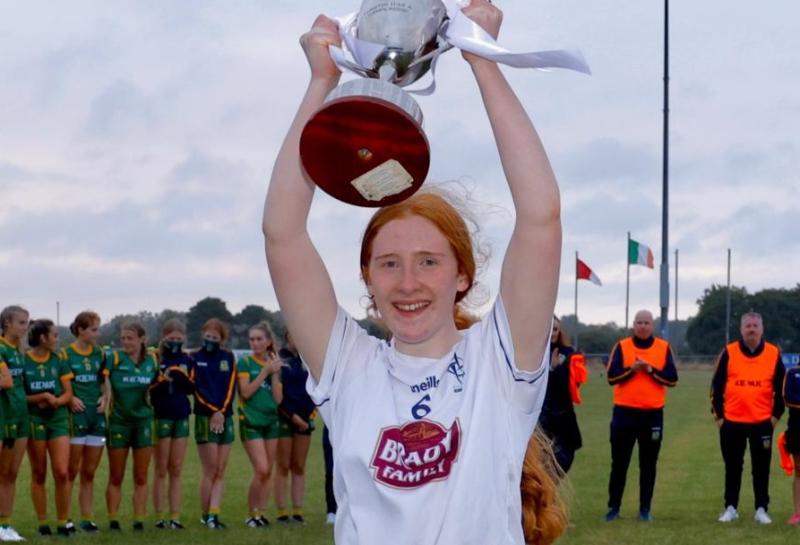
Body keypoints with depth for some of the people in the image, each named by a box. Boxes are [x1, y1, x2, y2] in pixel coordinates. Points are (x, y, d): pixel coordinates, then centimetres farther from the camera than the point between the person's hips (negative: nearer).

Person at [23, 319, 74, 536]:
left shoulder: (58, 361, 8)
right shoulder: (23, 361, -3)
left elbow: (68, 393, 7)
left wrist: (55, 401, -13)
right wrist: (42, 397, -16)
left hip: (58, 418, 2)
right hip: (34, 420, -2)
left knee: (62, 472, -8)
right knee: (39, 474, 3)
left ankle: (63, 522, 1)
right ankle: (42, 524, 9)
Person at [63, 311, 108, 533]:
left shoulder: (100, 354, 11)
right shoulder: (66, 354, -3)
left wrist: (104, 397, -1)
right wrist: (70, 399, -17)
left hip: (96, 416, 5)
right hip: (75, 415, -5)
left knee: (89, 473, 8)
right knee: (71, 471, -4)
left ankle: (87, 518, 11)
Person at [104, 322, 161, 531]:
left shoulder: (151, 360, 4)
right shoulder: (115, 358, -6)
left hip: (143, 421, 3)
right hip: (119, 421, -3)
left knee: (141, 478, 5)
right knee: (116, 477, 3)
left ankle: (139, 520, 10)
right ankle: (113, 520, 9)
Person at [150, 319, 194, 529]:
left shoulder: (187, 360, 7)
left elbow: (192, 389, 7)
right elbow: (148, 389, -7)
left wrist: (183, 379, -13)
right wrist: (162, 381, -25)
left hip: (181, 417, 4)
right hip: (161, 416, -4)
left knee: (176, 470, 6)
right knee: (161, 470, 1)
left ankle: (175, 516, 8)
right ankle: (159, 517, 5)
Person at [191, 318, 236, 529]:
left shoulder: (228, 358, 10)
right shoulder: (195, 358, 1)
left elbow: (231, 387, 3)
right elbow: (196, 388, -6)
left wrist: (221, 411, -9)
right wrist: (214, 411, -11)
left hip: (225, 418, 4)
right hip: (205, 418, -4)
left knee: (220, 472, -1)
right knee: (211, 471, -5)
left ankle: (213, 515, -2)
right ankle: (206, 516, 4)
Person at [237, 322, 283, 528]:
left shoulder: (274, 364, 11)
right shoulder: (245, 362, -2)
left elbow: (278, 398, 4)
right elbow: (246, 391, -13)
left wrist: (275, 374, -6)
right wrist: (265, 371, -14)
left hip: (271, 420, 5)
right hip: (251, 421, -5)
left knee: (267, 471, 5)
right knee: (261, 469, -13)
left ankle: (260, 513, 12)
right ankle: (252, 514, -1)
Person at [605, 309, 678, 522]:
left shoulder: (664, 347, 3)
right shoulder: (622, 346, 2)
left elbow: (672, 379, -3)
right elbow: (612, 376, -6)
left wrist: (651, 370, -15)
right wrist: (632, 369, -19)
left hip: (653, 413, 0)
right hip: (625, 411, 0)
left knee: (648, 464, 4)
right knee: (619, 462, 4)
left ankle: (645, 509, 10)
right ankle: (614, 507, 11)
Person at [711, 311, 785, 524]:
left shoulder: (773, 354, 1)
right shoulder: (729, 352, 0)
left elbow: (781, 388, 7)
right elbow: (717, 385, 4)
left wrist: (776, 415, 3)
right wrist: (718, 415, 1)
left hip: (762, 422, 0)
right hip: (731, 422, 0)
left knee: (761, 468, 4)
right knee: (733, 467, 8)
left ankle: (761, 509, 10)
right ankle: (731, 508, 16)